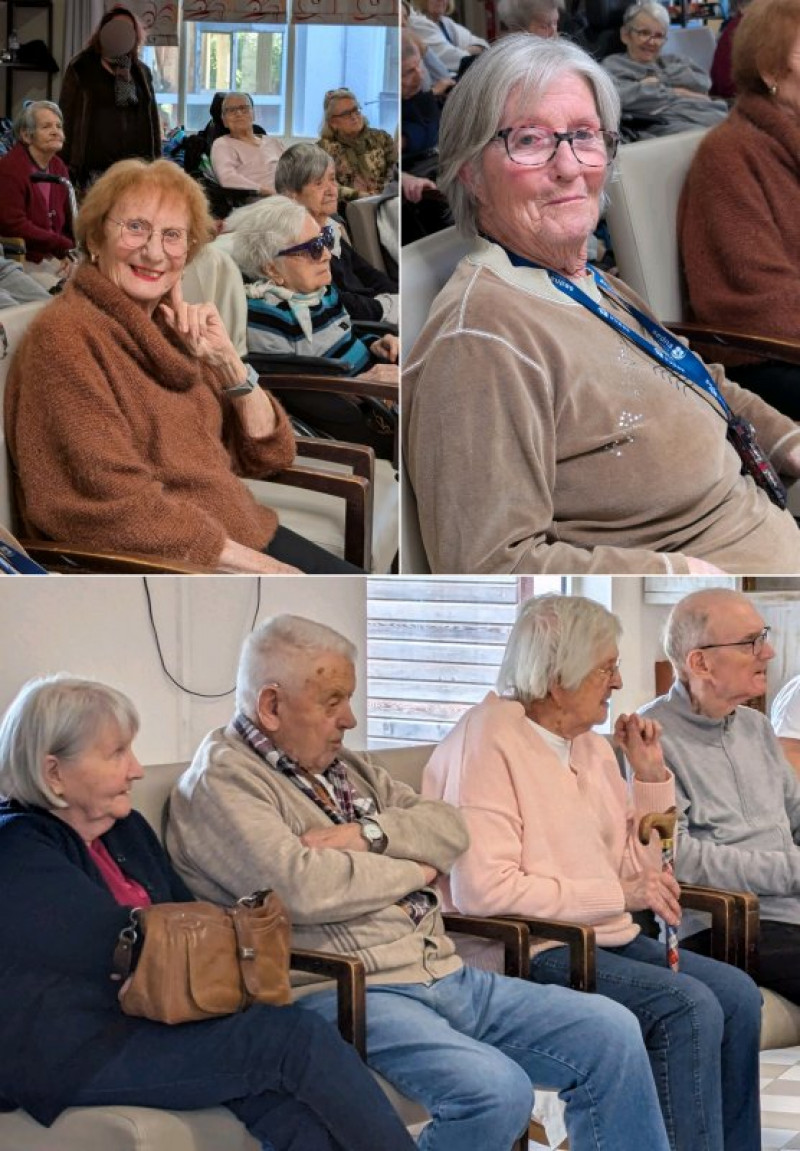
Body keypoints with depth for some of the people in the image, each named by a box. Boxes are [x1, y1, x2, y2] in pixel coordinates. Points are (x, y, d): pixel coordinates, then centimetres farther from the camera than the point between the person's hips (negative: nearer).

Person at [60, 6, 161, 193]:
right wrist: (67, 165, -5)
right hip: (95, 168, -3)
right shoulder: (81, 68, 5)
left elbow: (152, 119, 18)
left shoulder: (141, 72, 17)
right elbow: (67, 115, 2)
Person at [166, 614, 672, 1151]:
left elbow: (449, 828, 14)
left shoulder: (345, 765, 21)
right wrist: (412, 870, -5)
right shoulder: (221, 780, -6)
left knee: (611, 1032, -1)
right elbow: (301, 887, -22)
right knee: (497, 1091, -31)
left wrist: (368, 834, -7)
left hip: (444, 974, 9)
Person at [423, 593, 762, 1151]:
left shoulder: (591, 745, 15)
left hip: (608, 939, 8)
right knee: (686, 1006, -24)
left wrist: (651, 773, 8)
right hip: (531, 953, -8)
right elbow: (483, 889, -22)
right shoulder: (488, 741, -12)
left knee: (737, 994, -12)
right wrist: (617, 896, -17)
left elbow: (637, 869, 21)